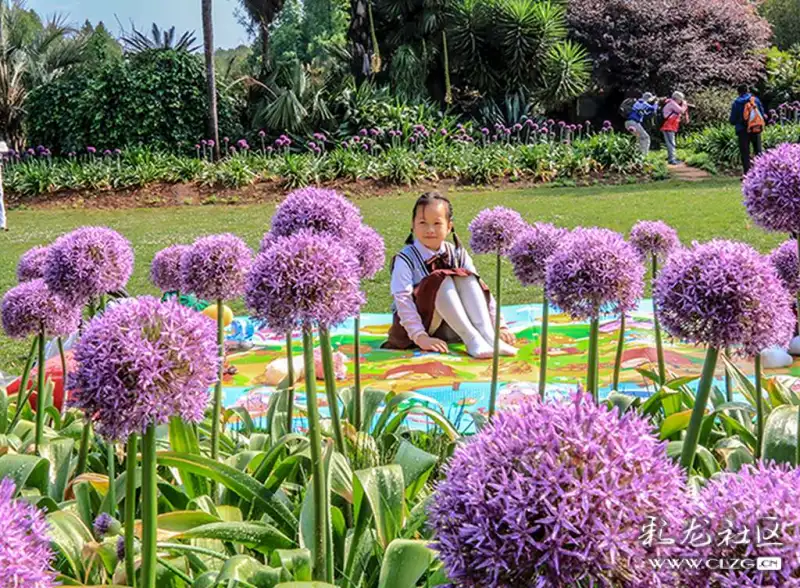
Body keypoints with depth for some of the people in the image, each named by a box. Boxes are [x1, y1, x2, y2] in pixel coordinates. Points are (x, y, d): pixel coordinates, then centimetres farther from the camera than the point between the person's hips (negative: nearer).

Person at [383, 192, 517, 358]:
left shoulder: (457, 254, 2)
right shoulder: (406, 259, -11)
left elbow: (479, 288, -1)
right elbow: (402, 299, -20)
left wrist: (499, 325, -10)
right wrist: (420, 337, -30)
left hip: (450, 329, 4)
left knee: (466, 277, -19)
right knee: (441, 280, -28)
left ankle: (487, 336, -32)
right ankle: (473, 341, -36)